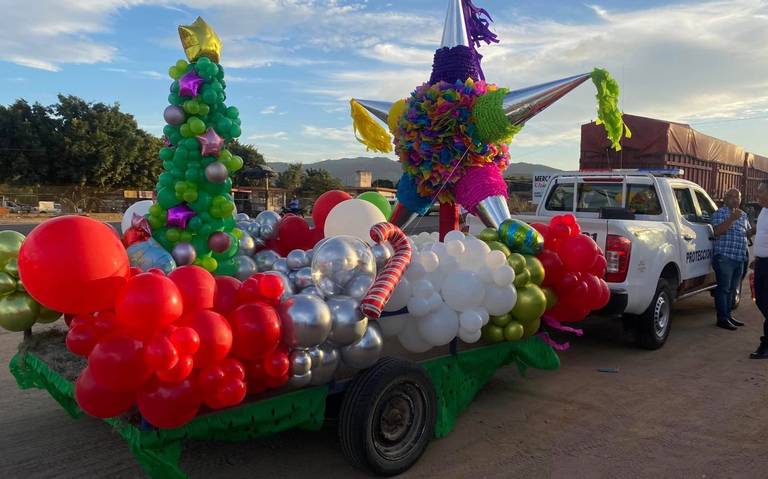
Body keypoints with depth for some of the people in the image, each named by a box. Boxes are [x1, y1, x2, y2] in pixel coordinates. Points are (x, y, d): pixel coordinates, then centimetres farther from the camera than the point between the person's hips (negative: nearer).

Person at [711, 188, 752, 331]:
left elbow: (748, 232, 28)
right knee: (723, 288, -5)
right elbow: (717, 231, -19)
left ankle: (728, 315, 22)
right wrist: (731, 218, -27)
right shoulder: (720, 213, -5)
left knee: (732, 289, 13)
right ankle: (722, 319, -2)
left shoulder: (743, 215, 18)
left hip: (739, 258, 8)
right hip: (725, 257, -8)